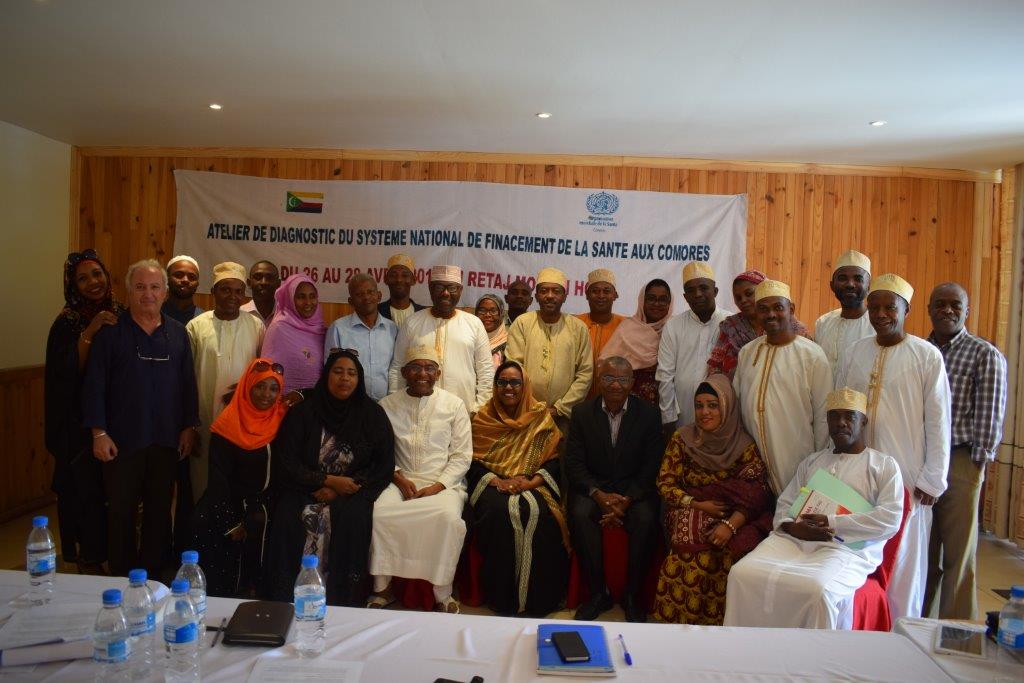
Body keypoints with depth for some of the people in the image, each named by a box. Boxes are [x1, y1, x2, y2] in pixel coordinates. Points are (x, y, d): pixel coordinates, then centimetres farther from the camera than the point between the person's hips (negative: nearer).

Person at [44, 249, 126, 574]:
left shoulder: (121, 315, 4)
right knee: (85, 489, 1)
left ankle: (114, 551, 25)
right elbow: (65, 372, -17)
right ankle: (88, 556, 19)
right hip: (79, 422, -3)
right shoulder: (67, 322, -7)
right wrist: (89, 332, -24)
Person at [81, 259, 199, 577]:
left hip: (167, 440, 3)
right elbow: (94, 384, -5)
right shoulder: (110, 332, -4)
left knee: (160, 511, 11)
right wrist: (99, 432, -10)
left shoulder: (177, 333, 5)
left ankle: (153, 576, 26)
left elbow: (188, 383, 7)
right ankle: (122, 578, 26)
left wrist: (189, 426, 4)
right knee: (121, 512, 10)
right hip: (122, 440, -2)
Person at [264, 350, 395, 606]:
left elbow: (384, 467, 0)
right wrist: (328, 480, -13)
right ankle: (284, 600, -14)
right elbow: (285, 463, 0)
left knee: (352, 519, -31)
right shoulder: (303, 412, 4)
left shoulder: (372, 414, 3)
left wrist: (337, 490, -11)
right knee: (287, 516, -28)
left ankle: (343, 602, -17)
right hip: (306, 487, 1)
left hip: (353, 490, -1)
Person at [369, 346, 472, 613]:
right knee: (378, 513, -28)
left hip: (443, 483, -1)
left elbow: (462, 455, 3)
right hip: (400, 480, 2)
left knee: (449, 517, -32)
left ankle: (443, 593, -12)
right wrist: (398, 478, -10)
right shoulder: (387, 405, 9)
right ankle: (383, 587, -7)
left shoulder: (454, 405, 5)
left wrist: (438, 486, -9)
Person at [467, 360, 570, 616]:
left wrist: (530, 482, -14)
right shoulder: (483, 418, 10)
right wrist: (497, 481, -14)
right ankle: (503, 596, -17)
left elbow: (555, 460, 3)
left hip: (532, 486, 0)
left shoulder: (541, 417, 9)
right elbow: (473, 462, 3)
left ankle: (537, 597, -15)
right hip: (494, 485, 0)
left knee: (536, 512, -32)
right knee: (500, 511, -33)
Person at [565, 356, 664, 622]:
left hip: (634, 489, 0)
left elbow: (651, 467, -4)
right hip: (594, 487, 1)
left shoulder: (648, 414, -1)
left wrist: (626, 500, -18)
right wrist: (599, 495, -19)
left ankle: (632, 594, -9)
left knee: (646, 519, -30)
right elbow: (574, 463, -3)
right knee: (580, 514, -29)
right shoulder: (582, 412, 1)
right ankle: (598, 592, -13)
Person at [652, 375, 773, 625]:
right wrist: (697, 504, -13)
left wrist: (730, 524, -23)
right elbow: (665, 484, 1)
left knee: (733, 550, -29)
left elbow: (755, 494, -8)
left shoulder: (744, 445, -1)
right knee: (694, 552, -29)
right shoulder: (682, 439, 3)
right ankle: (685, 617, -8)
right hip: (689, 513, 0)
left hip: (733, 517, 0)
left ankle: (719, 617, -6)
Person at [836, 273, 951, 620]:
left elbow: (938, 421, -5)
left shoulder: (927, 356, -5)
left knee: (902, 562, 6)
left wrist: (932, 479, -6)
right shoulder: (857, 352, 6)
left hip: (905, 478, -3)